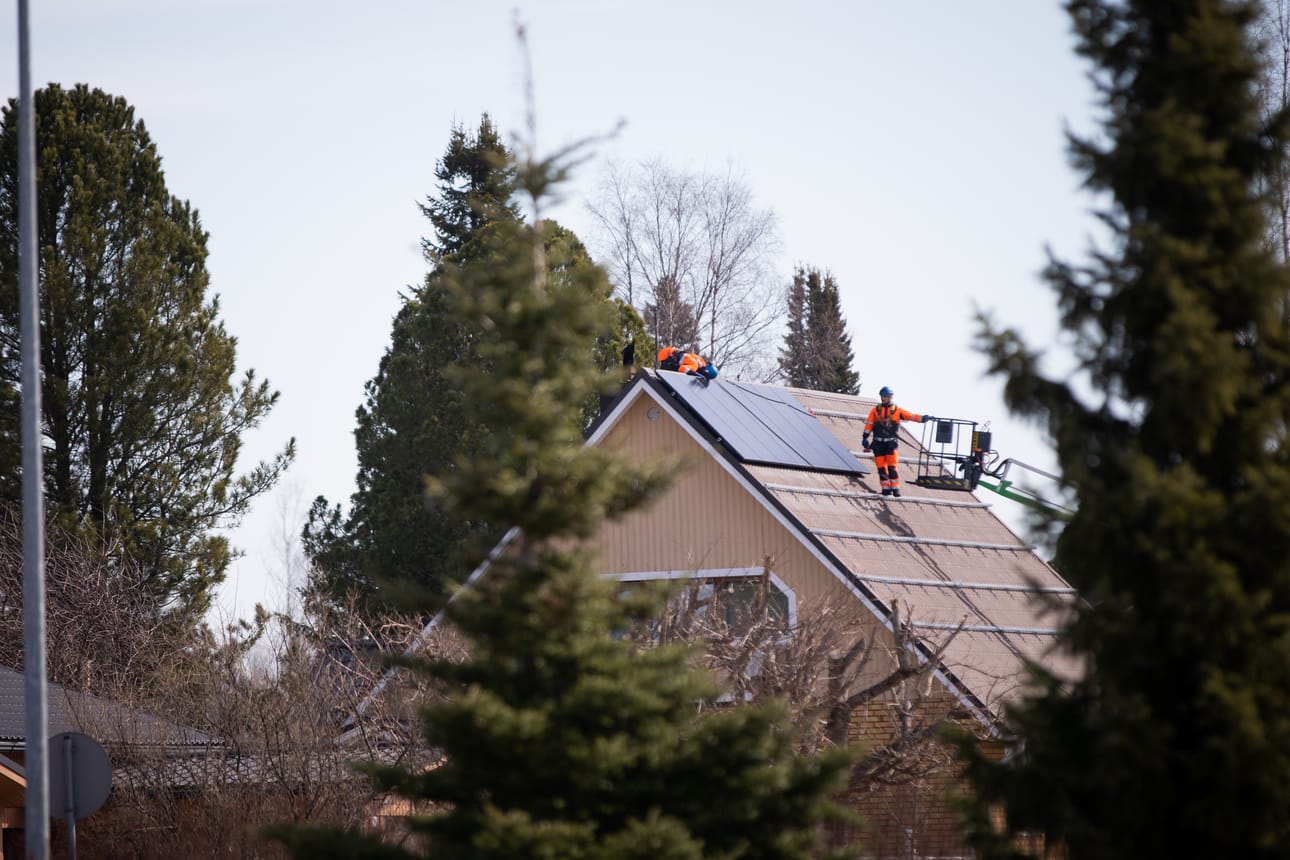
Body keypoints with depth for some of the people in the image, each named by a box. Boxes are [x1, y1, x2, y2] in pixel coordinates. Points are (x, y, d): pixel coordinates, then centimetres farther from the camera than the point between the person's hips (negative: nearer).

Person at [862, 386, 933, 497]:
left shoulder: (897, 411, 6)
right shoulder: (875, 411, 8)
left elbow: (911, 416, 0)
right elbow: (868, 425, 7)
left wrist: (923, 418, -12)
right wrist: (865, 438, 2)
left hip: (890, 442, -1)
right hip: (878, 443, 1)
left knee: (892, 466, -9)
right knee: (881, 467, -1)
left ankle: (895, 488, -6)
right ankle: (886, 488, 6)